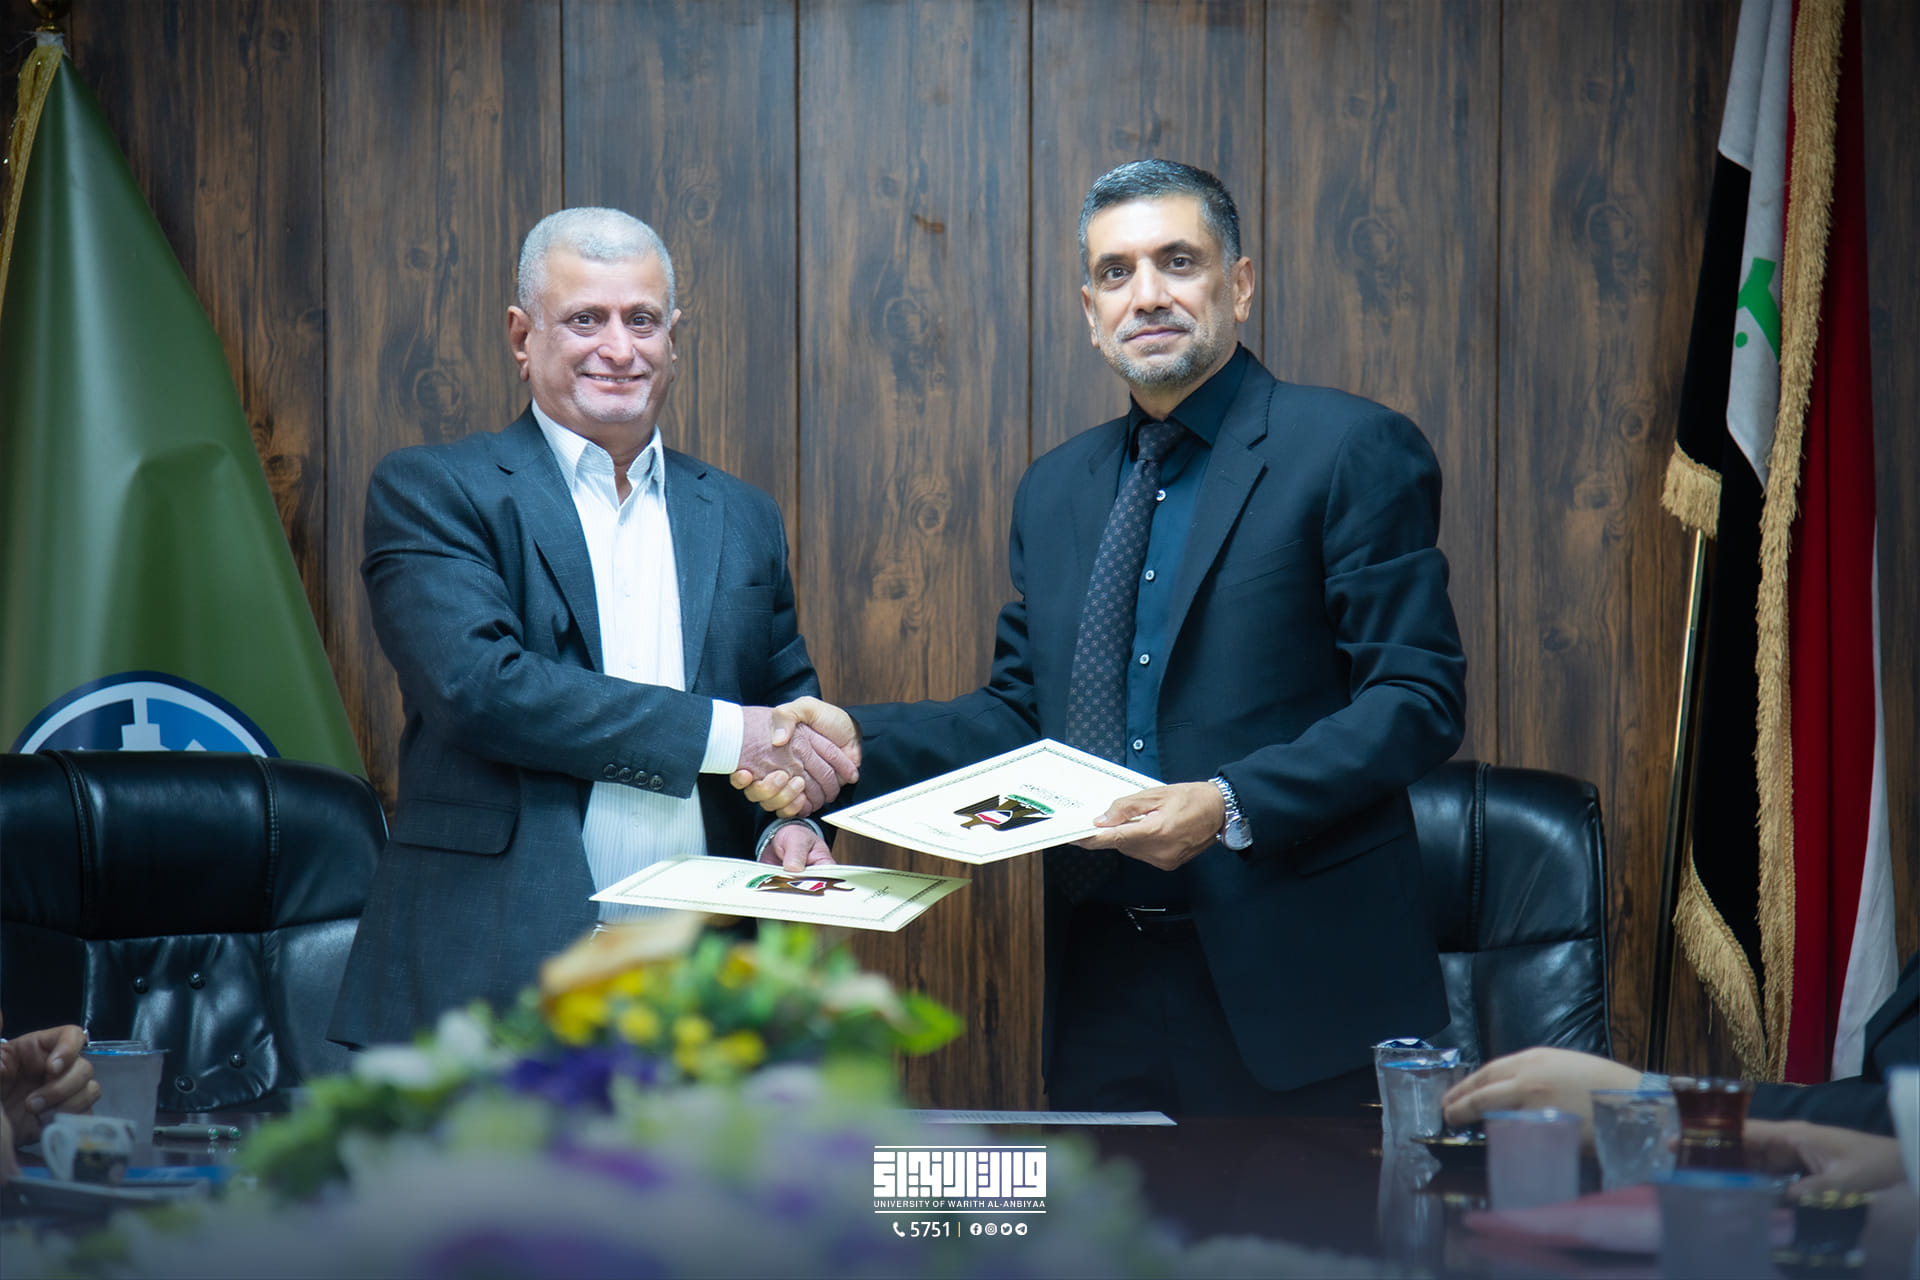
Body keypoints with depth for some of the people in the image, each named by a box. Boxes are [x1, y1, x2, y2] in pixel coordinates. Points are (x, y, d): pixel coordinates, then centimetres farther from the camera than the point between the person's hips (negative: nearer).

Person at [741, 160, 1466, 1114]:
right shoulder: (1054, 490, 14)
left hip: (1287, 983, -5)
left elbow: (1418, 696, -11)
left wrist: (1231, 807, -22)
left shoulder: (1355, 452, -6)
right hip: (1102, 984, 5)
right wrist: (856, 741, 0)